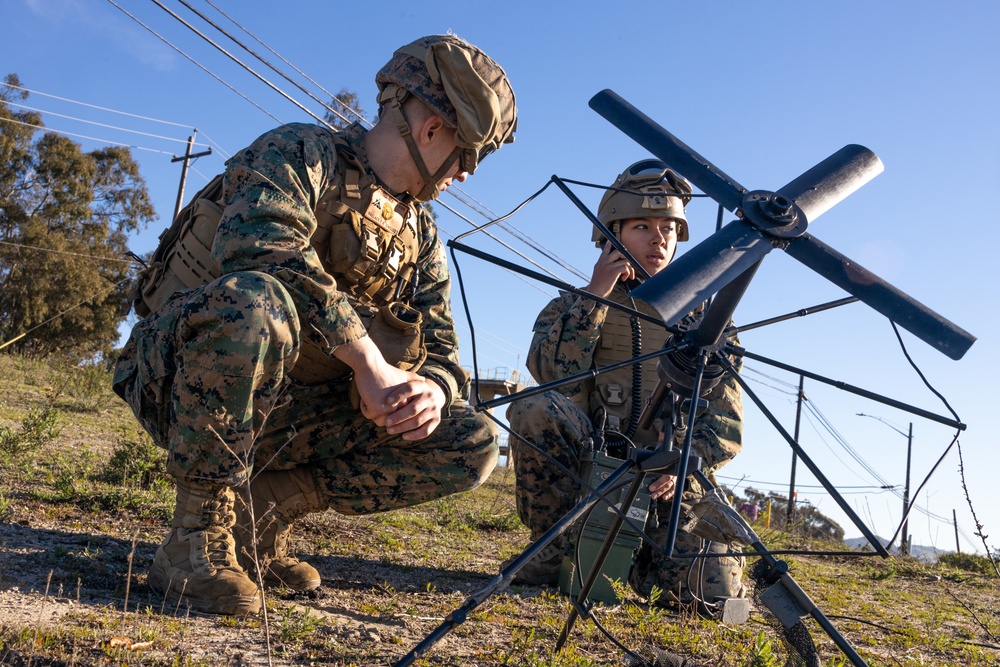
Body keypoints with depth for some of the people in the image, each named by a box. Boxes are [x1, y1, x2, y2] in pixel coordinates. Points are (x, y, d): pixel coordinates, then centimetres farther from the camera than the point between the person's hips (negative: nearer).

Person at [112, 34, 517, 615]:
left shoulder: (421, 236, 12)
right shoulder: (302, 152, -8)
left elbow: (441, 350, 7)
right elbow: (257, 241, -30)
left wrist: (432, 388, -18)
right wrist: (366, 360, -32)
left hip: (292, 414, 6)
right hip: (180, 381, -5)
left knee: (473, 446, -9)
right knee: (256, 302, -39)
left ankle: (263, 508, -3)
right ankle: (201, 528, -20)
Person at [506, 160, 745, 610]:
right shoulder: (574, 306, 12)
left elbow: (726, 421, 5)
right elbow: (551, 374, -11)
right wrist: (596, 294, -10)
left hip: (670, 483, 1)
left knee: (713, 590, -20)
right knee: (534, 408, -29)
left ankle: (639, 552, 15)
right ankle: (558, 550, -10)